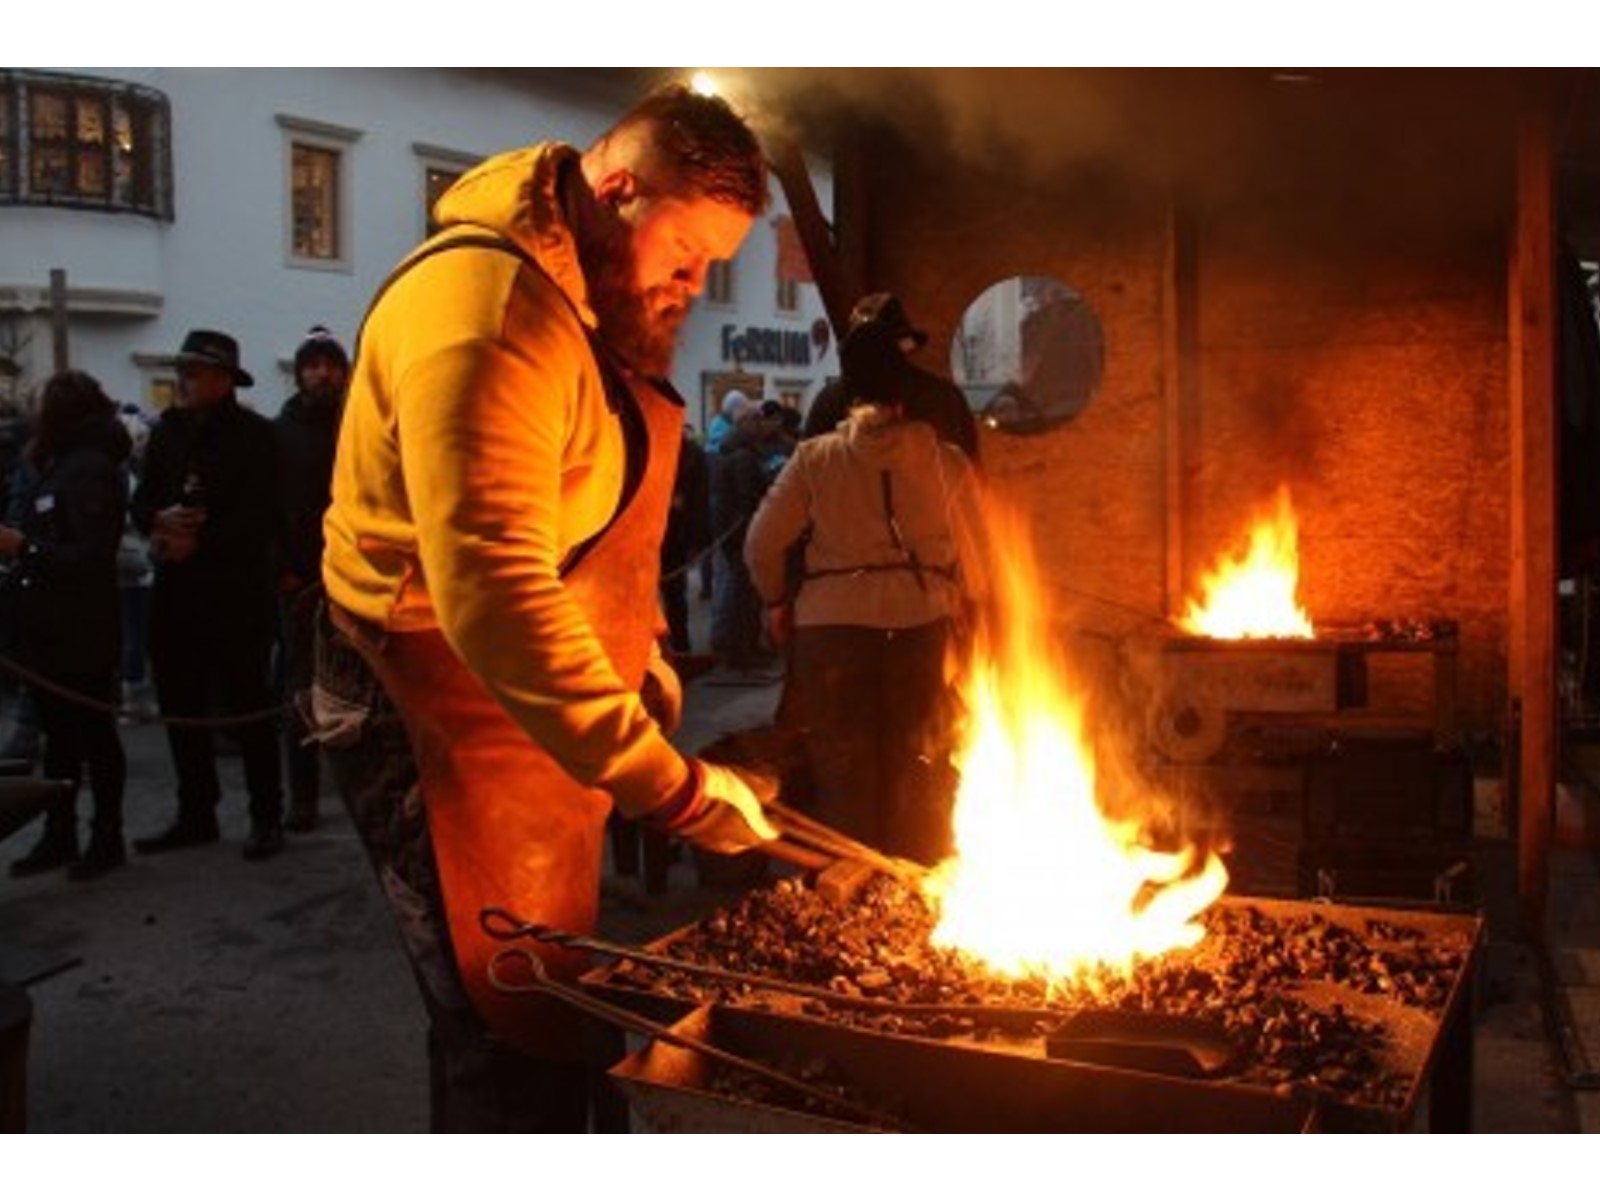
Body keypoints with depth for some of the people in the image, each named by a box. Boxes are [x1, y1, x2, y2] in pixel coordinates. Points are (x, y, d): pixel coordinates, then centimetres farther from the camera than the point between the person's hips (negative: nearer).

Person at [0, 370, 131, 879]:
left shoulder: (90, 469, -16)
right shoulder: (61, 465, 13)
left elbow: (92, 555, -23)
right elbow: (57, 544, 13)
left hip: (82, 633, -9)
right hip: (49, 628, 9)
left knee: (94, 733, 2)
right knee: (58, 735, 15)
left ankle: (107, 838, 12)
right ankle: (59, 836, 24)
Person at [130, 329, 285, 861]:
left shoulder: (254, 434, -5)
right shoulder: (168, 431, 13)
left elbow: (260, 517, -12)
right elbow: (142, 501, 12)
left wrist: (200, 542, -17)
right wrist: (160, 521, -10)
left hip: (237, 592, -6)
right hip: (177, 592, 6)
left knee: (249, 706, -1)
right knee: (181, 706, 11)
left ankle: (267, 817, 8)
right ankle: (195, 814, 23)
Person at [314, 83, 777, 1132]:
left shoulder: (602, 303, 10)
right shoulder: (484, 307, -24)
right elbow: (492, 594, -33)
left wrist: (643, 647, 10)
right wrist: (667, 785, -32)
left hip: (552, 713, 10)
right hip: (452, 718, -10)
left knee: (549, 1015, 19)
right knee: (518, 1042, -3)